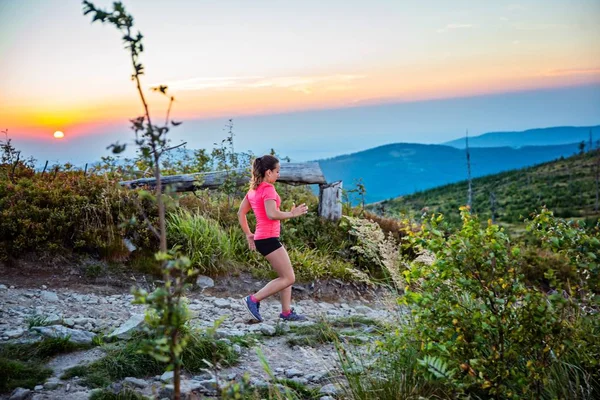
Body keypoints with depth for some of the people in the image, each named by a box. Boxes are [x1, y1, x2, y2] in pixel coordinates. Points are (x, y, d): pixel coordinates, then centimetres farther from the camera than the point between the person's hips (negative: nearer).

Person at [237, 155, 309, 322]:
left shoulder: (253, 189, 14)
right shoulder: (268, 188, -14)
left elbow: (241, 213, 18)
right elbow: (272, 214, -27)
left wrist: (248, 234, 19)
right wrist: (292, 214, -15)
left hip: (262, 238, 10)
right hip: (268, 239, -10)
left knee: (287, 275, 15)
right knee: (288, 278, -5)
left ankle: (286, 312, 16)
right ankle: (253, 300, -7)